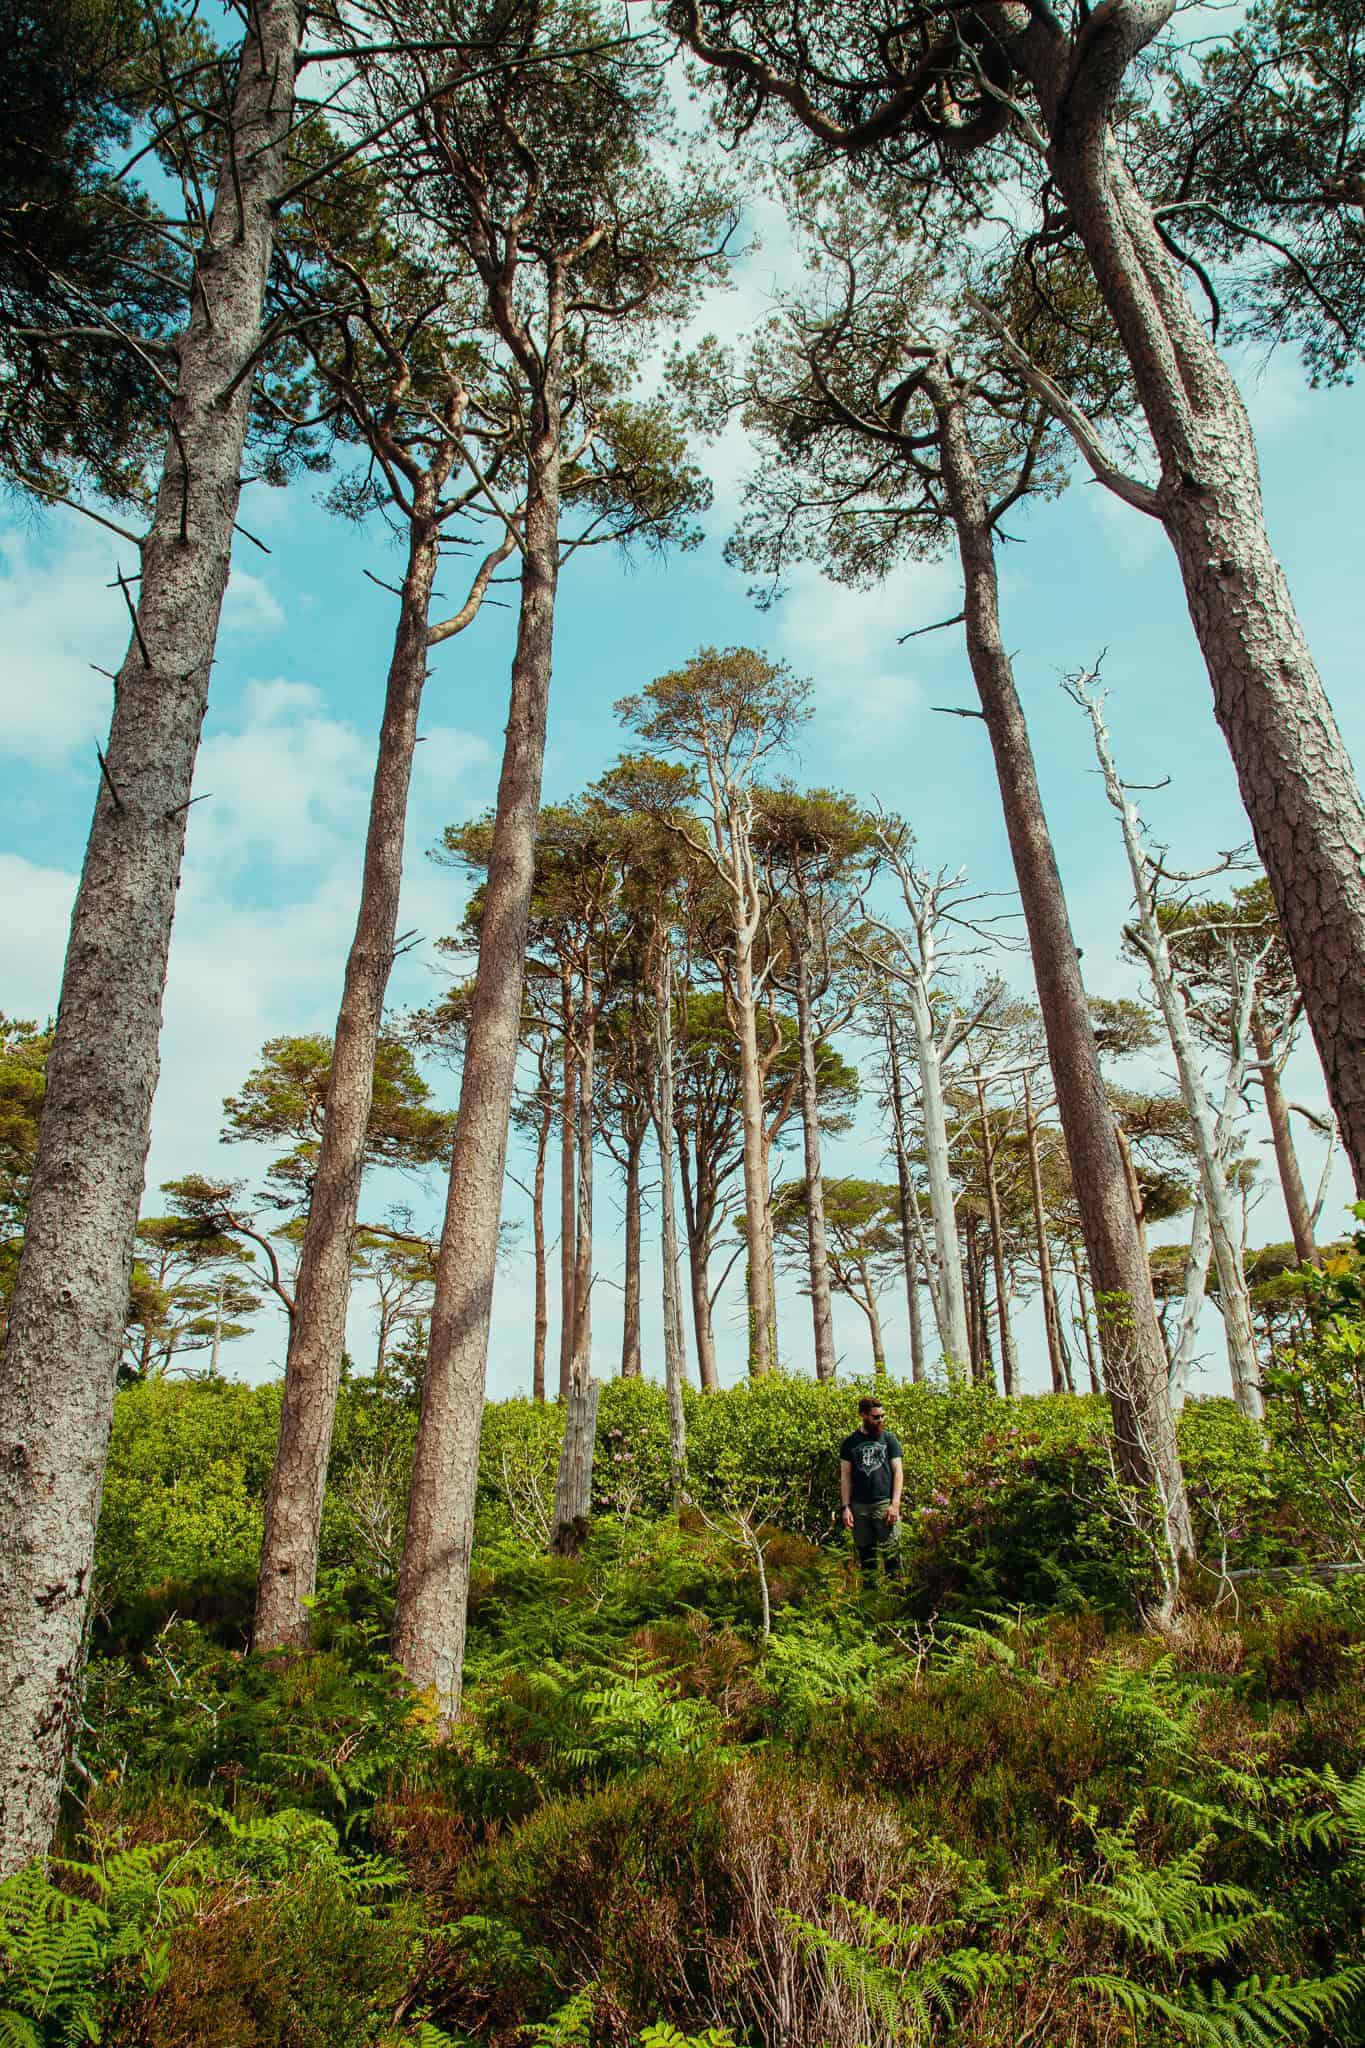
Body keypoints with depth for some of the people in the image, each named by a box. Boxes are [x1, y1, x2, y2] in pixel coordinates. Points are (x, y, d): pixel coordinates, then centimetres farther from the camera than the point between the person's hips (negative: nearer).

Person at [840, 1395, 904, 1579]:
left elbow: (898, 1472, 1)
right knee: (865, 1556, 10)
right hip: (859, 1507, 2)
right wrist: (846, 1507, -1)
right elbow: (845, 1476, 7)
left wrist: (895, 1504, -8)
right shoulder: (850, 1443, 7)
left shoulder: (889, 1439, 4)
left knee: (891, 1554, -5)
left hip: (885, 1504, -2)